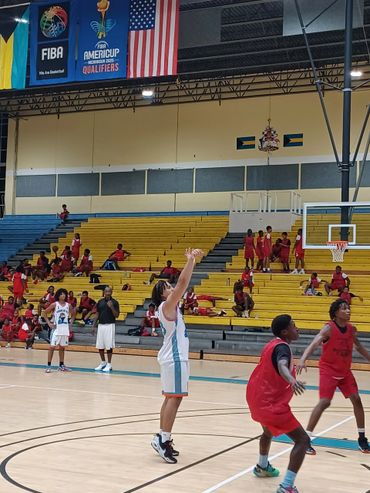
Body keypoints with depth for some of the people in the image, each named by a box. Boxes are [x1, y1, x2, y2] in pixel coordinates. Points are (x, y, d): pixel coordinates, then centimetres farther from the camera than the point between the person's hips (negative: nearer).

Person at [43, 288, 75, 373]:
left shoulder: (68, 305, 6)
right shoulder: (54, 304, -6)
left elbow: (73, 314, 21)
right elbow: (45, 313, -4)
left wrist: (71, 324, 9)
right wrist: (49, 323, -9)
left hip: (65, 330, 4)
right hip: (56, 329, -4)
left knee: (62, 347, 11)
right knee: (52, 347, -4)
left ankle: (61, 365, 19)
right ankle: (49, 365, 0)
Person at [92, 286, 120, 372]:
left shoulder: (114, 302, -4)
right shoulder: (100, 302, 9)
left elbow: (117, 315, -7)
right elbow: (97, 314, 14)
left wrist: (111, 307, -21)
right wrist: (94, 326, 9)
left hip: (110, 325, -5)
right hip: (101, 325, 5)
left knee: (109, 346, -3)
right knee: (100, 346, 8)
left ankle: (109, 364, 6)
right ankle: (103, 363, 24)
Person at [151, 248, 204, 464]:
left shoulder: (171, 306, 14)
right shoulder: (166, 305, -11)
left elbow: (183, 284, 21)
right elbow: (183, 283, -21)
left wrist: (192, 262, 16)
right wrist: (191, 260, -16)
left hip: (175, 357, 10)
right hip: (174, 358, -10)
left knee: (170, 398, 11)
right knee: (175, 398, -11)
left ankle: (162, 439, 14)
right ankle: (163, 439, -11)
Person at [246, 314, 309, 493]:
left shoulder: (273, 344, 11)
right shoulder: (282, 347, -18)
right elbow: (282, 366, -41)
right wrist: (292, 380, -61)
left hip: (256, 398, 10)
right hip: (271, 404, -10)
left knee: (268, 430, 38)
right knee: (302, 439, -10)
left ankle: (262, 467, 58)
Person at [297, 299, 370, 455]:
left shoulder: (351, 329, 0)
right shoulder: (329, 328, -19)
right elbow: (314, 344, -33)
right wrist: (302, 360, -49)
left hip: (345, 371, 6)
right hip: (328, 370, -6)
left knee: (356, 399, 3)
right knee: (324, 402, -16)